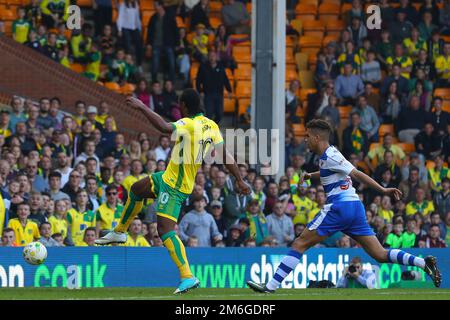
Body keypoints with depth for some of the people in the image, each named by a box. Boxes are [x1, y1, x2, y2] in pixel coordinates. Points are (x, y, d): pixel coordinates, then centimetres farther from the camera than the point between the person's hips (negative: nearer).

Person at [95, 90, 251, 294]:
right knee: (136, 190, 28)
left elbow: (164, 128, -42)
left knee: (165, 231, -15)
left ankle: (188, 277, -23)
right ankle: (119, 232, 46)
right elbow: (225, 156, 1)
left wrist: (142, 108, -36)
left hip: (174, 188, -10)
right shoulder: (211, 126, 0)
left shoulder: (189, 125, -24)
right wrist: (240, 180, 5)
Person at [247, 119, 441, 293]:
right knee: (380, 255, 2)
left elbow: (357, 174, -14)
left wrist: (383, 191, -19)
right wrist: (309, 176, 29)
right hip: (355, 207, 9)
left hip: (340, 207, -9)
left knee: (300, 244, -5)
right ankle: (423, 263, -14)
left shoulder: (329, 156, -7)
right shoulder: (330, 154, 21)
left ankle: (270, 287, -7)